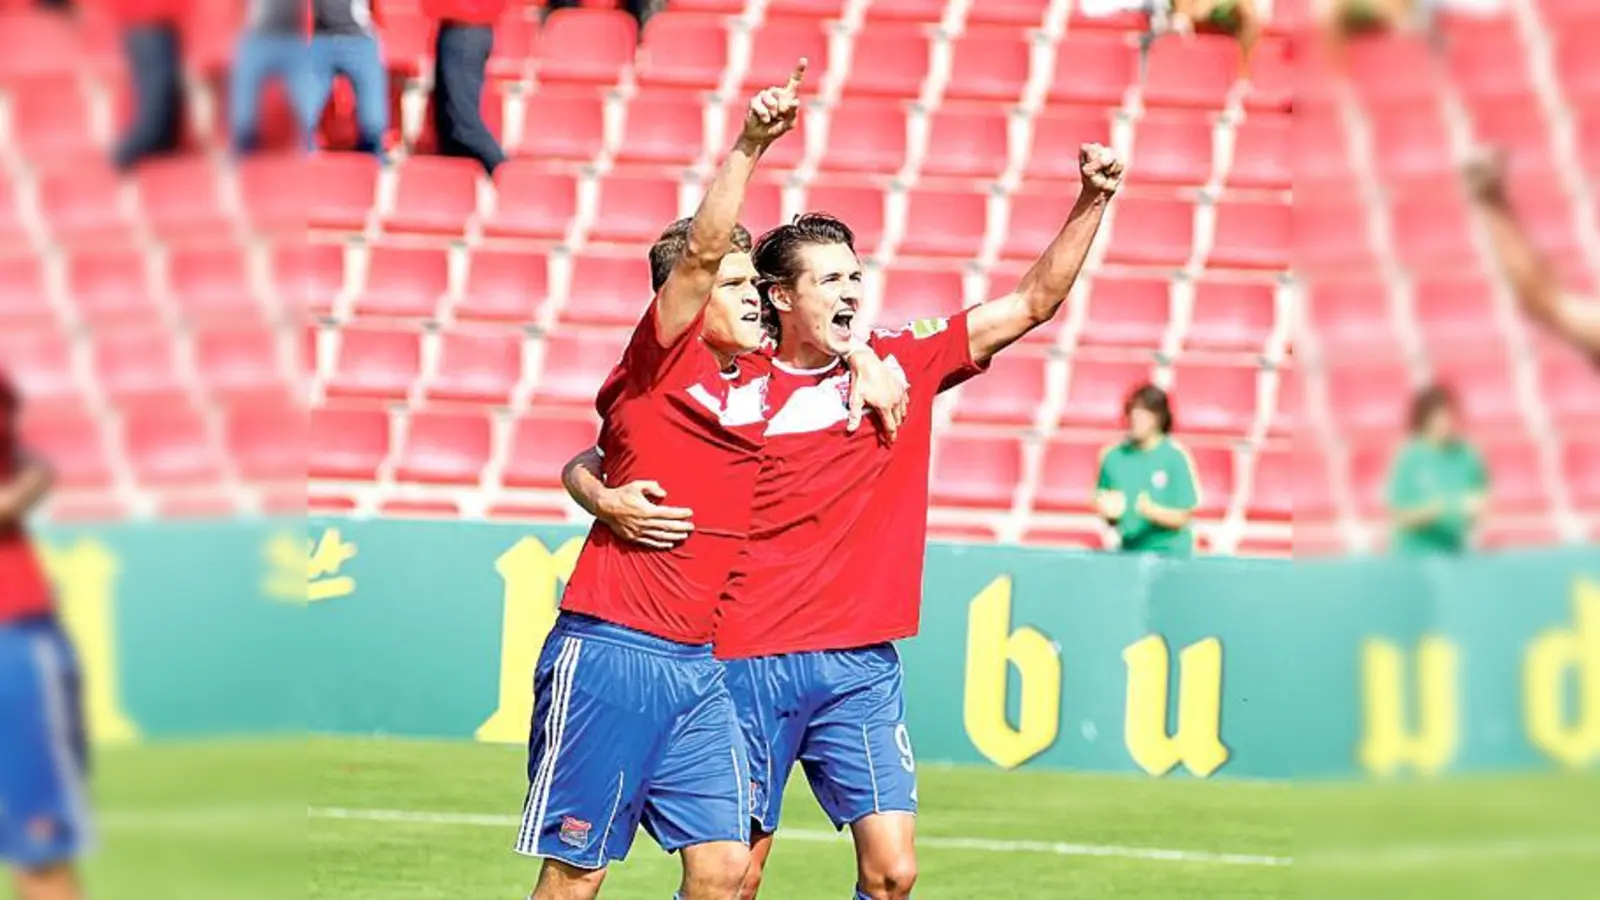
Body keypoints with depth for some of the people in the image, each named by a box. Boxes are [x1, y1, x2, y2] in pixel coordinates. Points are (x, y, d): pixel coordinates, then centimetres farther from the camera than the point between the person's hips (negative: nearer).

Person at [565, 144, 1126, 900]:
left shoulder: (901, 365, 8)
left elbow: (1033, 302, 7)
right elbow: (583, 466, 2)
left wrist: (1090, 204, -5)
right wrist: (608, 502, -21)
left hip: (862, 667, 3)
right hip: (750, 661, -3)